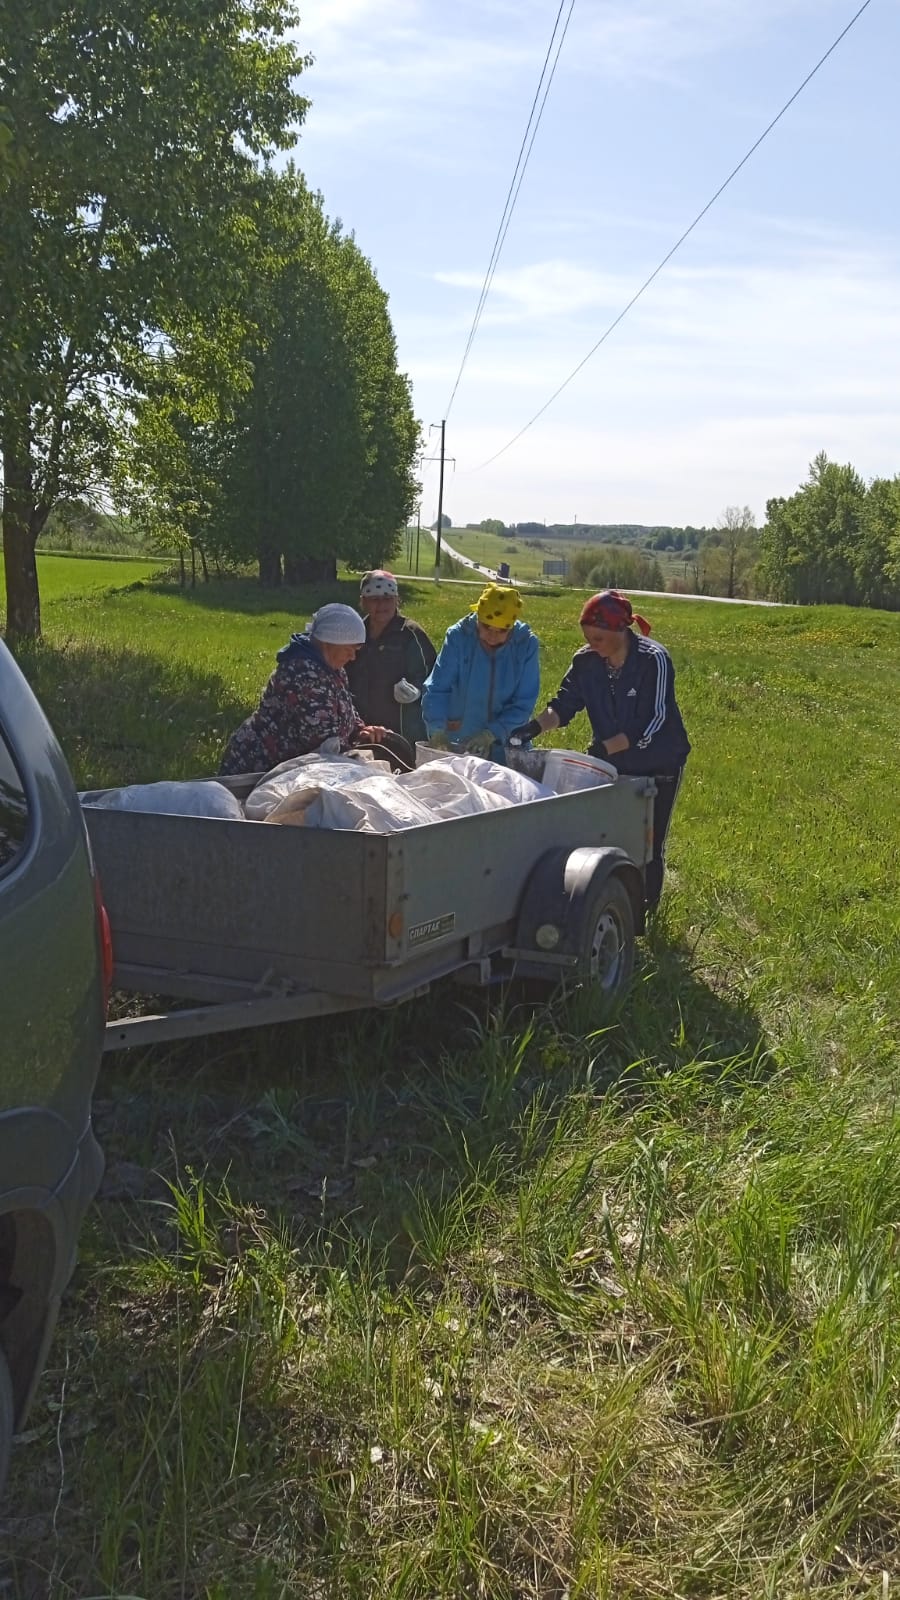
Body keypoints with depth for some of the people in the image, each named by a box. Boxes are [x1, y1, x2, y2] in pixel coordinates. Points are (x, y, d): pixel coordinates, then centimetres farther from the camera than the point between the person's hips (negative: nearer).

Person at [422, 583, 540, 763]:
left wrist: (492, 733, -20)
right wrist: (437, 731, -29)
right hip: (455, 743, -1)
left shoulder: (526, 643, -10)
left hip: (505, 745, 1)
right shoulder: (459, 636, -12)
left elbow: (524, 702, -8)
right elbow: (436, 689, -15)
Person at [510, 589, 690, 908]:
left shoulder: (653, 661, -24)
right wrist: (536, 726, -25)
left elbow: (651, 724, -27)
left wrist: (605, 747, -36)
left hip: (657, 765, -4)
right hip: (611, 762, 5)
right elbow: (564, 703, -6)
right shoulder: (586, 660, -10)